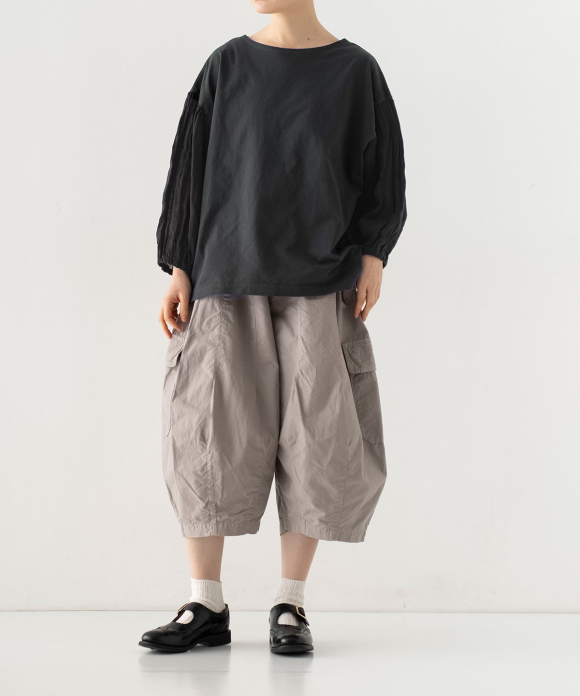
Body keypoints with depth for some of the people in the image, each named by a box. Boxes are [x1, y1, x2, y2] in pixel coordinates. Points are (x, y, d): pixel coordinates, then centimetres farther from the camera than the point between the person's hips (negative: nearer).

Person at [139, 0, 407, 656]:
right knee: (209, 435, -4)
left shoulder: (356, 70, 5)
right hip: (229, 280, 1)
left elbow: (381, 171, 5)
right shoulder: (227, 65, 8)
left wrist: (373, 258, -8)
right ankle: (207, 607, 5)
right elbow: (191, 167, 7)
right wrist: (178, 271, -1)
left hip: (318, 282, -1)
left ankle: (290, 604, 8)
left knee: (314, 438, -5)